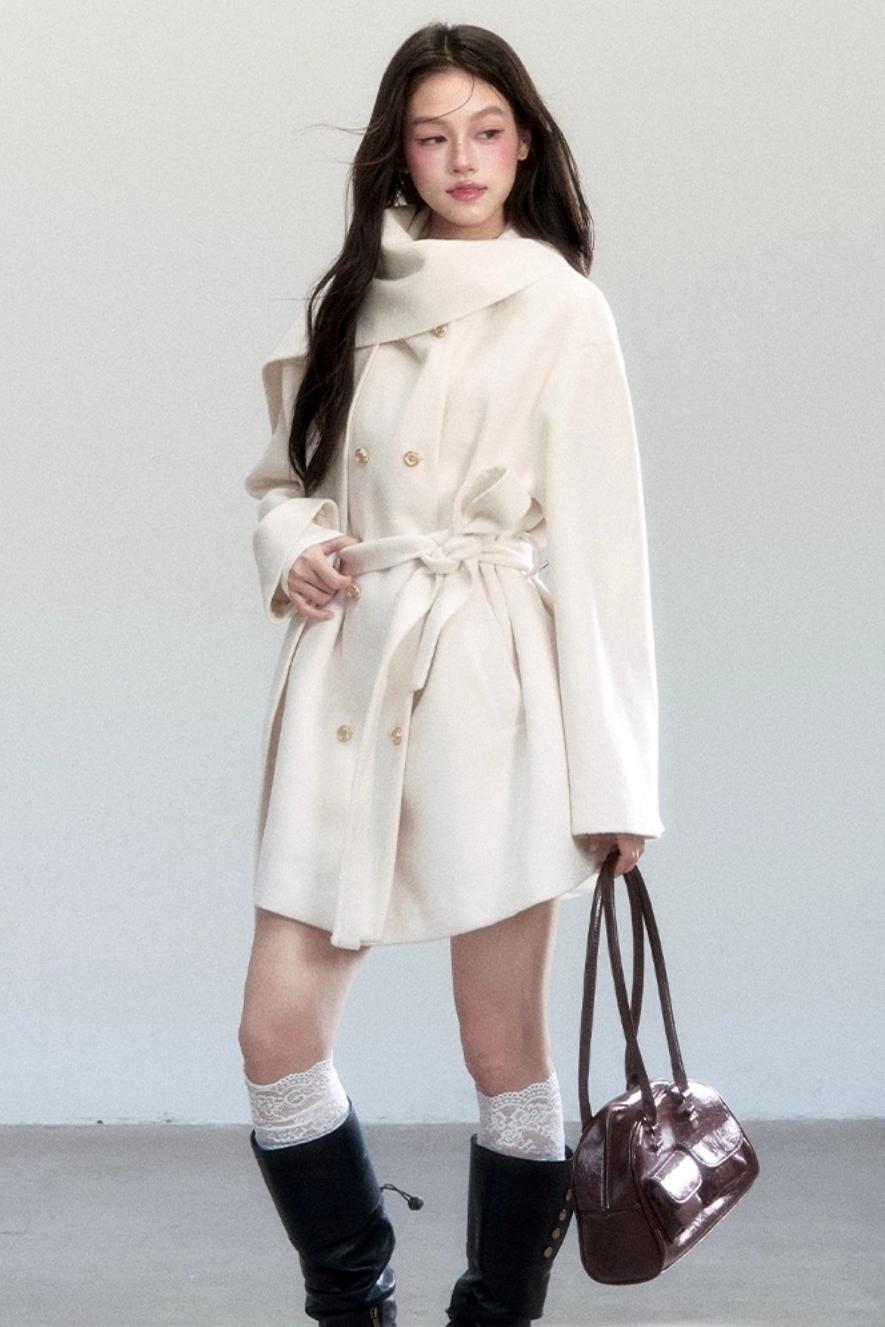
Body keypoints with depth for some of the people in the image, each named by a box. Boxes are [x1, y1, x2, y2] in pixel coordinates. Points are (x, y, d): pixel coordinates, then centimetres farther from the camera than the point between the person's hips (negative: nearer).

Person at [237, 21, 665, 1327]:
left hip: (489, 687, -4)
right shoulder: (347, 298, 12)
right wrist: (290, 545, -4)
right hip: (346, 678, 4)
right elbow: (286, 475, 21)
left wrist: (613, 776, -6)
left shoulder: (561, 308, -2)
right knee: (278, 1035, 2)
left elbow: (599, 543, -4)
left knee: (506, 1052, 3)